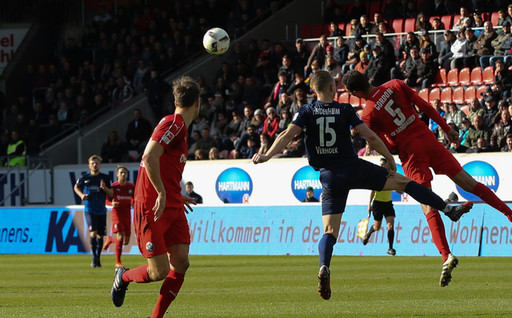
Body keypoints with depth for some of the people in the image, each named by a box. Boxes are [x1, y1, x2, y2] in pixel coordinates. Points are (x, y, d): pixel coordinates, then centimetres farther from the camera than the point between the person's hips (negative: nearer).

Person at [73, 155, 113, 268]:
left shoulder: (105, 178, 2)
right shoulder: (84, 178, -1)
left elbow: (111, 194, 5)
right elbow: (76, 187, 16)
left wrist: (105, 188, -15)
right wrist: (81, 195, -3)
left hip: (101, 211, 3)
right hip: (89, 210, -3)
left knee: (100, 235, 8)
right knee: (93, 233, -19)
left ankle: (98, 258, 22)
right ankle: (94, 258, -12)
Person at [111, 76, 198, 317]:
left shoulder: (180, 127, 16)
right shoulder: (172, 124, -14)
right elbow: (149, 158, -26)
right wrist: (162, 194, -24)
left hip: (172, 206, 9)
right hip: (151, 207, -9)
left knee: (181, 263, -3)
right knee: (159, 271, -7)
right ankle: (124, 277, 23)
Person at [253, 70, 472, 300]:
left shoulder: (306, 112, 2)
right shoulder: (345, 110, -1)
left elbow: (288, 135, -12)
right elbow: (370, 137, -4)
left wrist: (267, 156, -13)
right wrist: (390, 159, 6)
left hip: (329, 176, 1)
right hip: (354, 168, -1)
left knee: (329, 230, 2)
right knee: (401, 182, 10)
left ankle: (324, 267, -26)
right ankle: (449, 210, 11)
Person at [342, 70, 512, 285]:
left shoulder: (368, 115, -9)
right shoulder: (395, 85, 2)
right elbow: (425, 107, 5)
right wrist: (447, 129, 12)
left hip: (410, 153, -4)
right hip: (428, 139, 4)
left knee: (429, 208, -8)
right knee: (469, 183, 12)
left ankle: (446, 255, -20)